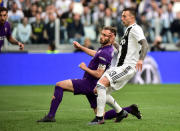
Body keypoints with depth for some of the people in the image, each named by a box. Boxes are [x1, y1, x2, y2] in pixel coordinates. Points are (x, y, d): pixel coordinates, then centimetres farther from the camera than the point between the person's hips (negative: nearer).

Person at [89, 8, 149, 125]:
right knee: (98, 90, 7)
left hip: (127, 67, -10)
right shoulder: (128, 30, 22)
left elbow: (145, 45, -24)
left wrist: (141, 59, -39)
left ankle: (99, 118, -21)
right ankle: (121, 112, 18)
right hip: (120, 67, 10)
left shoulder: (135, 28, -8)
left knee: (101, 84, -24)